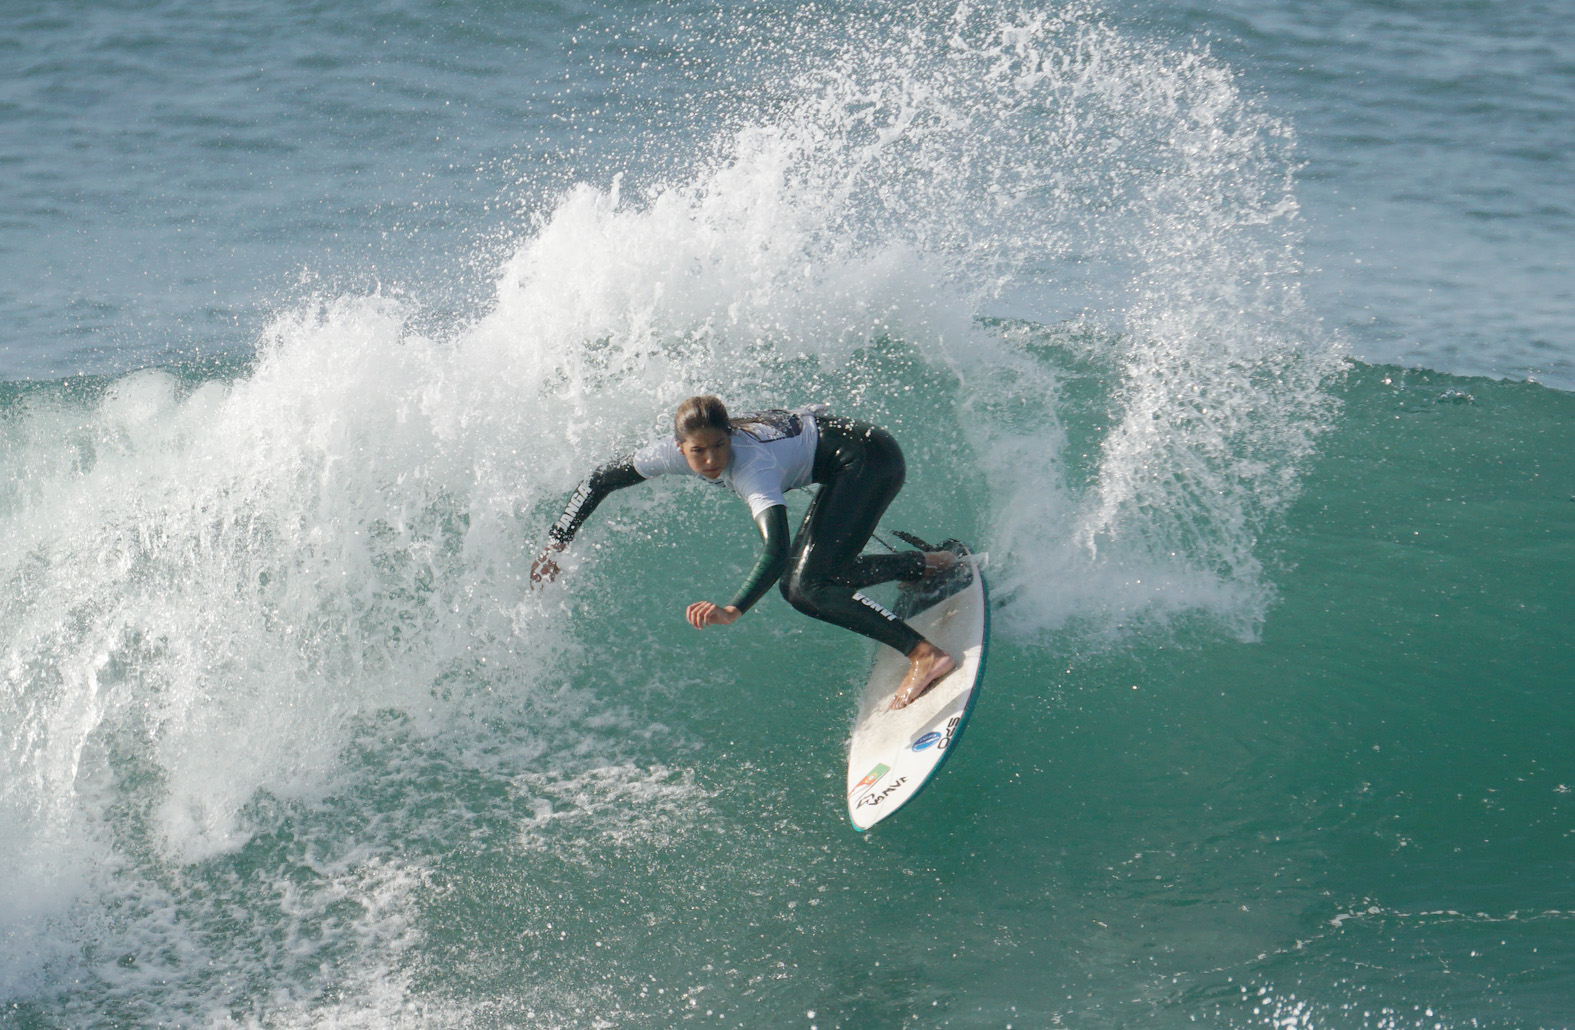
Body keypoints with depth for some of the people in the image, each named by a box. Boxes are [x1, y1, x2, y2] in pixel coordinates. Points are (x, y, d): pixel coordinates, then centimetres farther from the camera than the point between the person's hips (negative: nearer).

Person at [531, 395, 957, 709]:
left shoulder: (751, 466, -34)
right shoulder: (679, 452, -14)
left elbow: (776, 549, -47)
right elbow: (600, 480, -4)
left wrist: (733, 610, -60)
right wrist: (554, 545, -10)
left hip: (869, 457, -9)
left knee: (809, 589, -19)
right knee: (798, 582, 7)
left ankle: (925, 654, -22)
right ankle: (929, 564, 15)